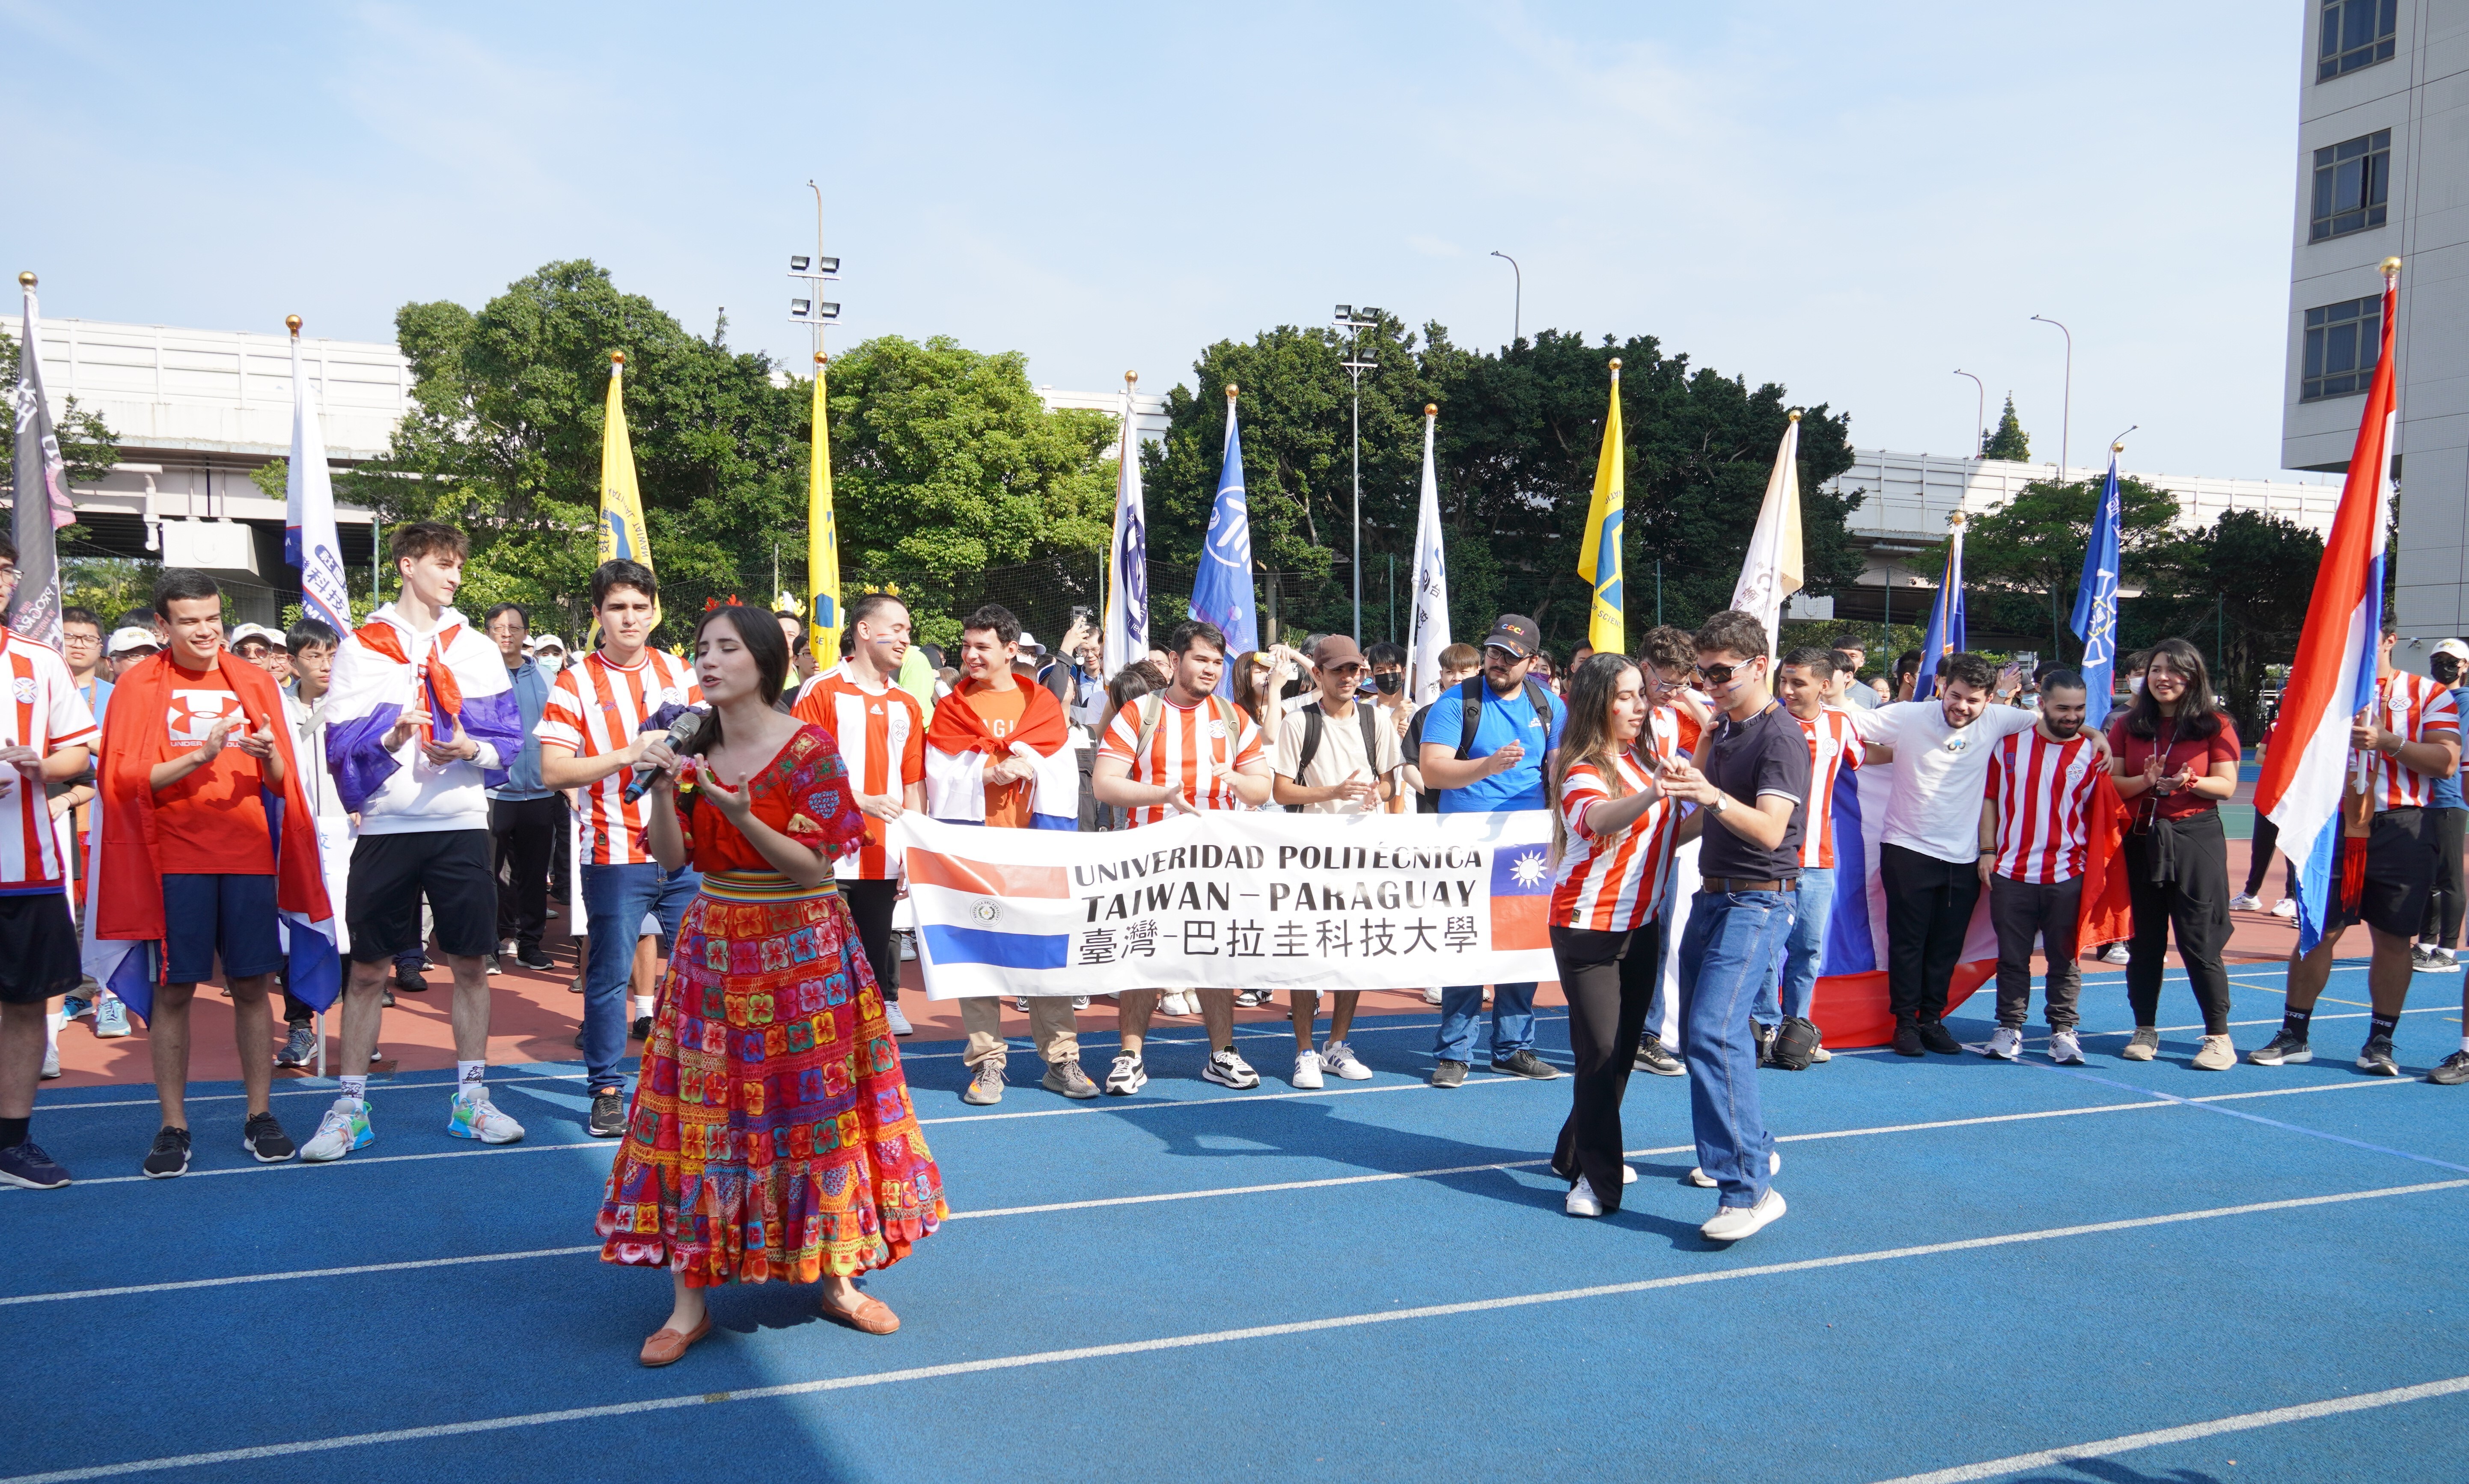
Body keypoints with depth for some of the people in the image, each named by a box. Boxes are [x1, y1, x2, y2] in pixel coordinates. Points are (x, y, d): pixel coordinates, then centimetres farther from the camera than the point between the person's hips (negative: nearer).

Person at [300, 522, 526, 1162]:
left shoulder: (476, 648, 9)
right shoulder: (361, 647, 5)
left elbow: (509, 738, 6)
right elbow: (340, 743, -1)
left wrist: (470, 750, -14)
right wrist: (387, 740, -20)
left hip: (461, 825, 1)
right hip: (386, 826, -1)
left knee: (469, 964, 5)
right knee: (367, 970, 4)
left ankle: (470, 1098, 16)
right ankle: (350, 1107, 14)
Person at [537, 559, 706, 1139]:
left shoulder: (679, 672, 9)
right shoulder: (576, 683, -3)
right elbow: (553, 771, -10)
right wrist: (630, 754, -18)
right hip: (616, 856, -3)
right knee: (609, 974, 2)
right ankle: (606, 1089, 14)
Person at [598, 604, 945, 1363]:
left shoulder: (809, 751, -10)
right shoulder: (694, 748, 4)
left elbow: (811, 867, -14)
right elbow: (672, 859, 1)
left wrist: (741, 815, -26)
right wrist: (662, 787, -13)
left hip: (802, 951, -3)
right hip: (713, 950, 4)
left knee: (816, 1104, 4)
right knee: (700, 1111, 1)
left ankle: (839, 1280, 20)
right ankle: (688, 1302, 10)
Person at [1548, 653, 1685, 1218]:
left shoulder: (1651, 743, 1)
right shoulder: (1581, 772, -19)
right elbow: (1599, 818, -41)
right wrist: (1656, 790, -59)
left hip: (1643, 921, 7)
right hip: (1588, 926, -7)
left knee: (1625, 1046, 14)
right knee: (1599, 1052, -9)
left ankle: (1578, 1152, 30)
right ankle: (1598, 1178, 3)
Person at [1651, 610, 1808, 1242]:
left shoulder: (1781, 737, -14)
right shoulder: (1722, 730, 13)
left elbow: (1770, 829, -29)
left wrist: (1713, 797, -44)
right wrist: (1683, 791, 12)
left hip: (1756, 903, -9)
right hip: (1712, 897, 9)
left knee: (1715, 1031, -20)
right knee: (1697, 1033, 13)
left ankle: (1750, 1187, -18)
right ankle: (1751, 1148, 30)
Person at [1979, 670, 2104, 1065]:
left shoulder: (2092, 753, 1)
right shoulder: (2010, 743, 4)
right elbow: (1991, 798, 9)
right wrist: (1988, 851, 2)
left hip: (2068, 877, -1)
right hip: (2011, 873, 1)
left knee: (2065, 959, 7)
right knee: (2012, 958, 7)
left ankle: (2064, 1031, 18)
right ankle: (2009, 1027, 18)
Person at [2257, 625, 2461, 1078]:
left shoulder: (2428, 693, 5)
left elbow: (2447, 761, -5)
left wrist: (2389, 742, -16)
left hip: (2402, 830, -1)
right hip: (2335, 824, 1)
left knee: (2393, 936, 4)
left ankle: (2380, 1043, 15)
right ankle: (2293, 1036, 9)